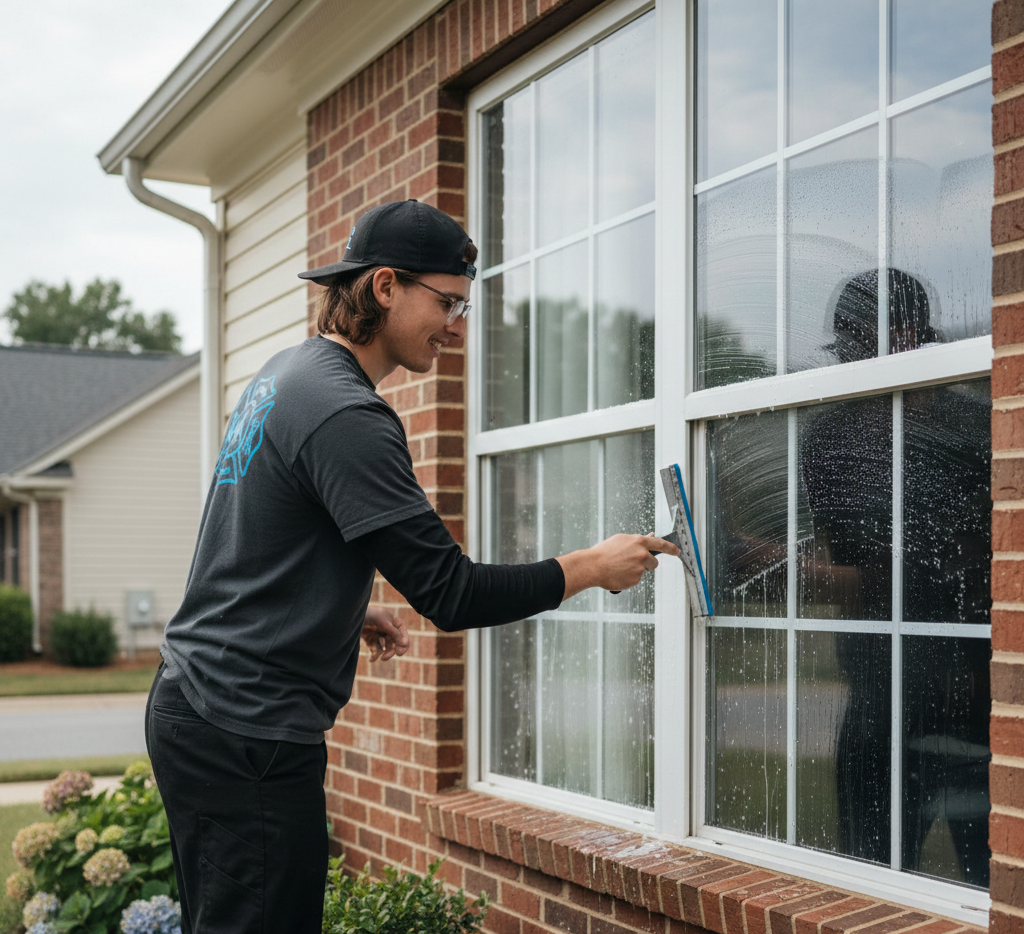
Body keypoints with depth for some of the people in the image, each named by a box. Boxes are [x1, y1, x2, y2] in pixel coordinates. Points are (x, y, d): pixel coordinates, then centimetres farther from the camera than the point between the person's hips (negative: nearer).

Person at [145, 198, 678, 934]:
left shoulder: (286, 374, 13)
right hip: (249, 735, -10)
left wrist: (351, 611, 14)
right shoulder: (346, 414, -18)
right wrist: (592, 568, -10)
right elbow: (453, 594, -20)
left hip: (195, 702, 10)